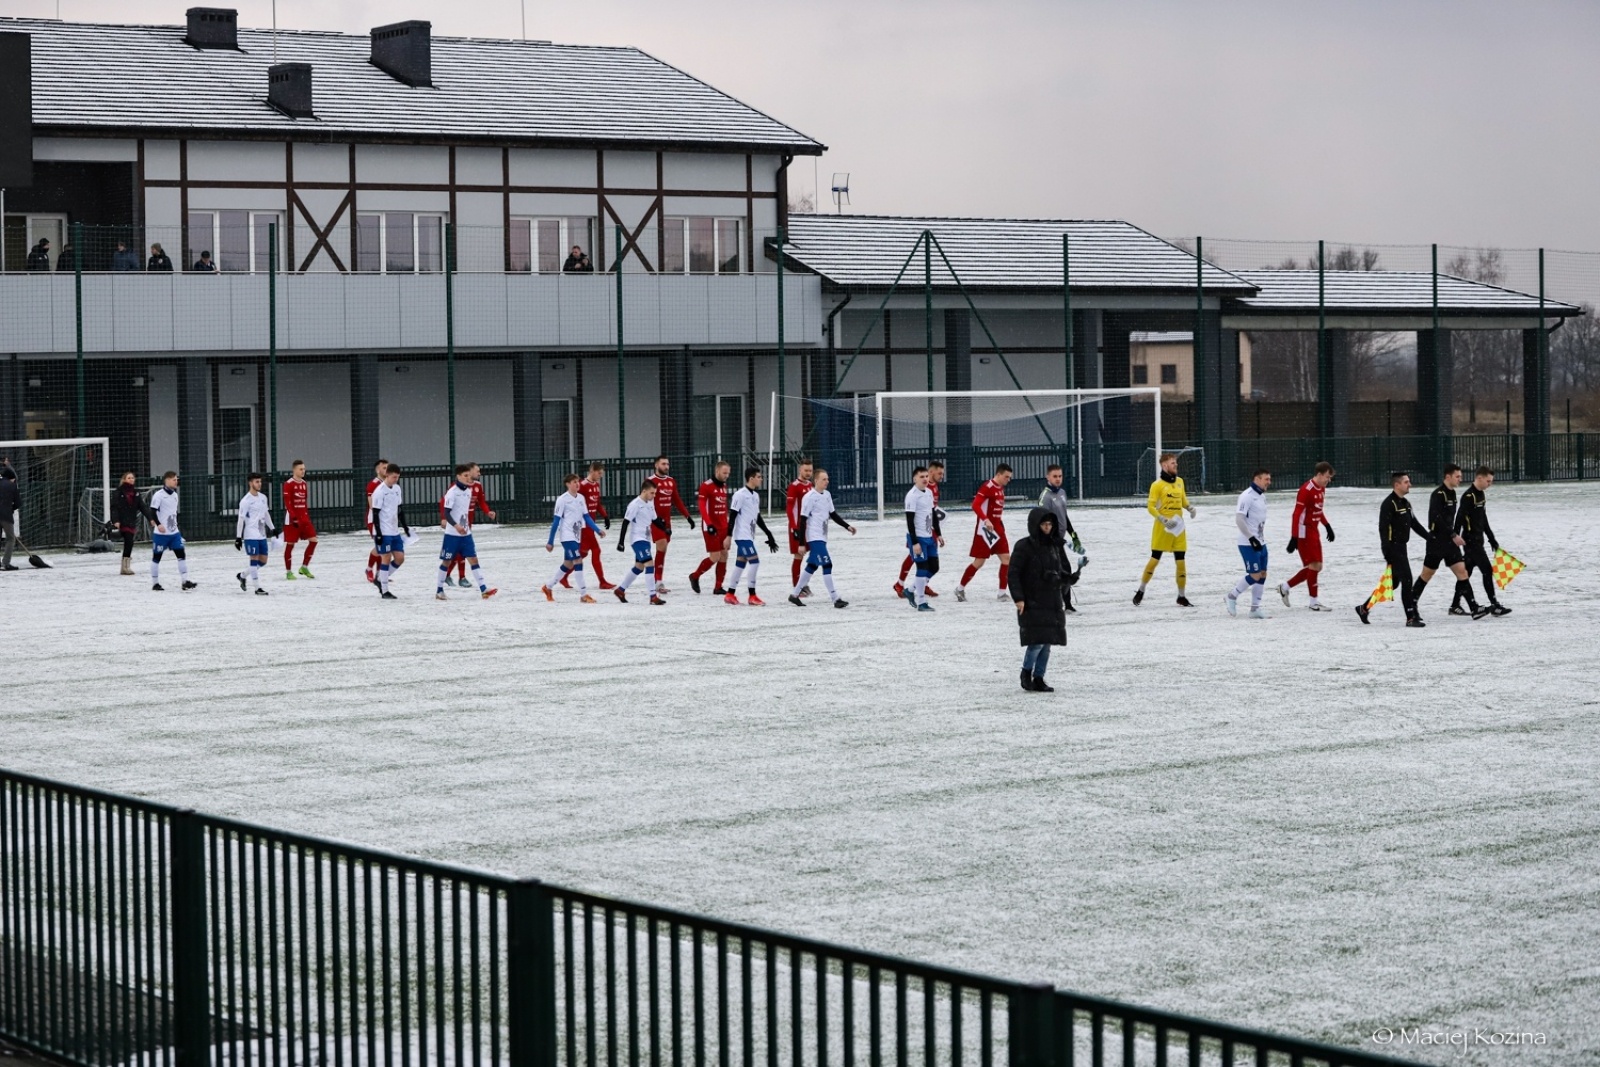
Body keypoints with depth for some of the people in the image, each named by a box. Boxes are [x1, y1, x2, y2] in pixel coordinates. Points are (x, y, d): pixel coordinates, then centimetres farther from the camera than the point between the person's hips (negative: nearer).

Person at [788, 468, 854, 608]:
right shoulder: (809, 497, -14)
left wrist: (847, 526, 10)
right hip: (814, 538, -9)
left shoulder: (827, 495, 10)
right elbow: (803, 520, -15)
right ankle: (836, 599, -13)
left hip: (822, 537, 9)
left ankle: (795, 595, 25)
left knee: (812, 566, 14)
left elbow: (833, 514, 20)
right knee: (827, 564, -13)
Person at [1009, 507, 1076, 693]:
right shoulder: (1025, 547, -9)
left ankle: (1039, 678, 18)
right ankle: (1026, 672, 12)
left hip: (1052, 603, 6)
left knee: (1047, 643, 7)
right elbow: (1013, 573, -9)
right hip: (1032, 603, -6)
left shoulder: (1053, 546, 10)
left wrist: (1069, 578, -1)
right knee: (1037, 641, -12)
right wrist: (1018, 597, -17)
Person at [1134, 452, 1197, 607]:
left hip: (1178, 528, 5)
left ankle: (1182, 597, 12)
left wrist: (1190, 507, 2)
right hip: (1162, 528, -5)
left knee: (1180, 562, 3)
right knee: (1154, 560, -1)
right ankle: (1140, 592, 15)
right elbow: (1150, 507, -10)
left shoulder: (1179, 482, 10)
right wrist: (1164, 520, -21)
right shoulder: (1157, 485, -8)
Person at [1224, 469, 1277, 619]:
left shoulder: (1262, 496, 14)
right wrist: (1251, 538, -22)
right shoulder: (1247, 496, -15)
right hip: (1248, 544, -9)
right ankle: (1231, 598, 6)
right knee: (1255, 576, -10)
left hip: (1260, 543, 9)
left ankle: (1255, 608, 11)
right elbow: (1239, 518, -21)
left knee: (1262, 575, 5)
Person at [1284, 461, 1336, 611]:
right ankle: (1314, 602, 3)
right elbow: (1296, 515, -22)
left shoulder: (1322, 489, 9)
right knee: (1314, 565, -7)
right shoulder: (1306, 490, -20)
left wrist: (1327, 526, 25)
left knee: (1316, 567, 10)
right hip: (1304, 533, -9)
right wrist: (1294, 538, -25)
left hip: (1314, 531, 9)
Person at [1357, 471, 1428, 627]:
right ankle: (1411, 618, -9)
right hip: (1393, 548, -10)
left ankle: (1365, 607, 24)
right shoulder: (1388, 504, -15)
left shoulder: (1406, 503, 15)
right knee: (1406, 580, -11)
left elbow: (1415, 524, 23)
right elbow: (1383, 528, -20)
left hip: (1401, 547, 10)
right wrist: (1386, 551, -25)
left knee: (1394, 582, 13)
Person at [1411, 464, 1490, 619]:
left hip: (1450, 541, 8)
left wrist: (1454, 535, 19)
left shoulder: (1452, 493, 11)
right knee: (1427, 574, 2)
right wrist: (1453, 535, -23)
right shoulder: (1438, 494, -15)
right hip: (1436, 541, -8)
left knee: (1461, 571, -1)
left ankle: (1474, 608, -7)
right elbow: (1437, 519, -23)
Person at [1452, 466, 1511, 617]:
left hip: (1478, 541, 9)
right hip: (1470, 541, -9)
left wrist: (1491, 538, 24)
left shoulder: (1481, 494, 13)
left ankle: (1455, 606, 17)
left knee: (1466, 572, 12)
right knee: (1487, 570, -10)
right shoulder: (1468, 496, -16)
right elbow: (1460, 519, -21)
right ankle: (1494, 605, -7)